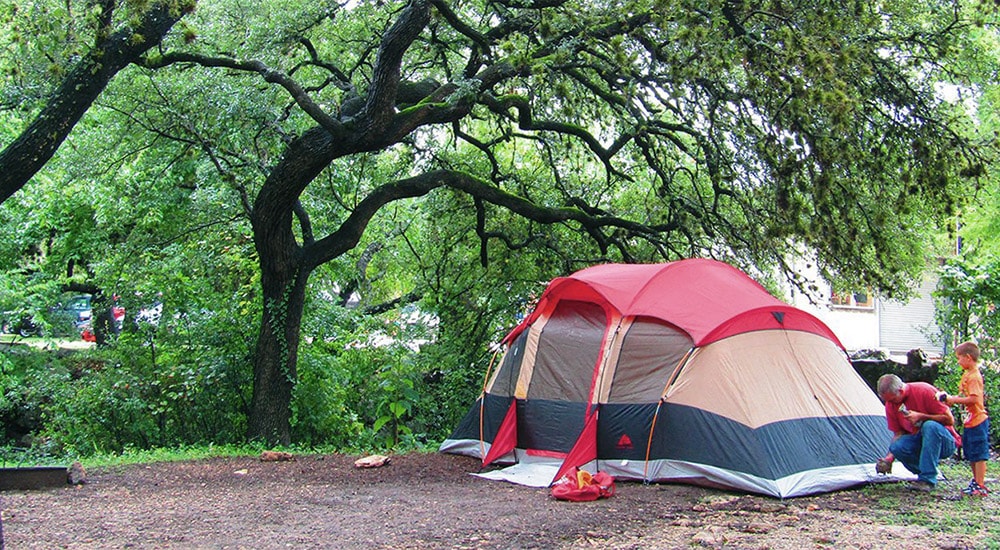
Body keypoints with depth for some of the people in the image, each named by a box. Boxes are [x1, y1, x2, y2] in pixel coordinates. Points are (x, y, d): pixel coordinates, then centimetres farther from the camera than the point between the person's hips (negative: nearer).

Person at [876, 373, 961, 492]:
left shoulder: (925, 391, -18)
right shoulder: (891, 404, -2)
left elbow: (949, 420, -16)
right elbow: (899, 433, 5)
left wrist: (921, 416, -23)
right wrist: (890, 456, -10)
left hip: (945, 443, -4)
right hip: (918, 443, 4)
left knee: (930, 426, -37)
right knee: (897, 447, -27)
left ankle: (927, 479, -31)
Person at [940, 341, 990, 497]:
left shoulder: (974, 376, -18)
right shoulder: (967, 374, 12)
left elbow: (973, 398, -27)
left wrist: (954, 400, -19)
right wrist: (951, 398, 7)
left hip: (977, 421, -10)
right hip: (969, 422, 10)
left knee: (979, 455, -4)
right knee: (970, 455, 17)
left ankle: (980, 486, 0)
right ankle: (976, 481, 28)